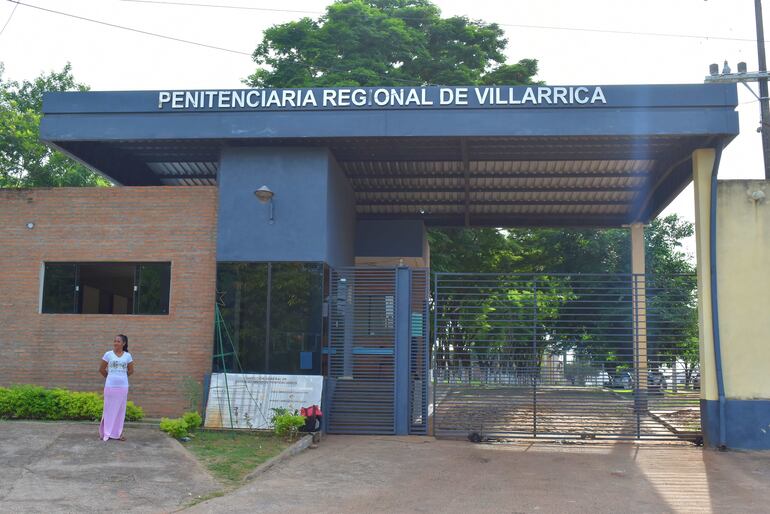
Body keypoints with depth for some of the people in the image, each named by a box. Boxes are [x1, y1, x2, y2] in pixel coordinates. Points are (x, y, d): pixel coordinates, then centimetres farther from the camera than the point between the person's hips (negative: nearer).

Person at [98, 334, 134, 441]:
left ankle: (118, 433, 12)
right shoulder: (108, 354, -3)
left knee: (121, 410, 5)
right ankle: (106, 433, 10)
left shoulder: (128, 356, 2)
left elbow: (131, 371, 12)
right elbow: (101, 369, 5)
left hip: (123, 386, 2)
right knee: (109, 409, 2)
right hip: (110, 386, -2)